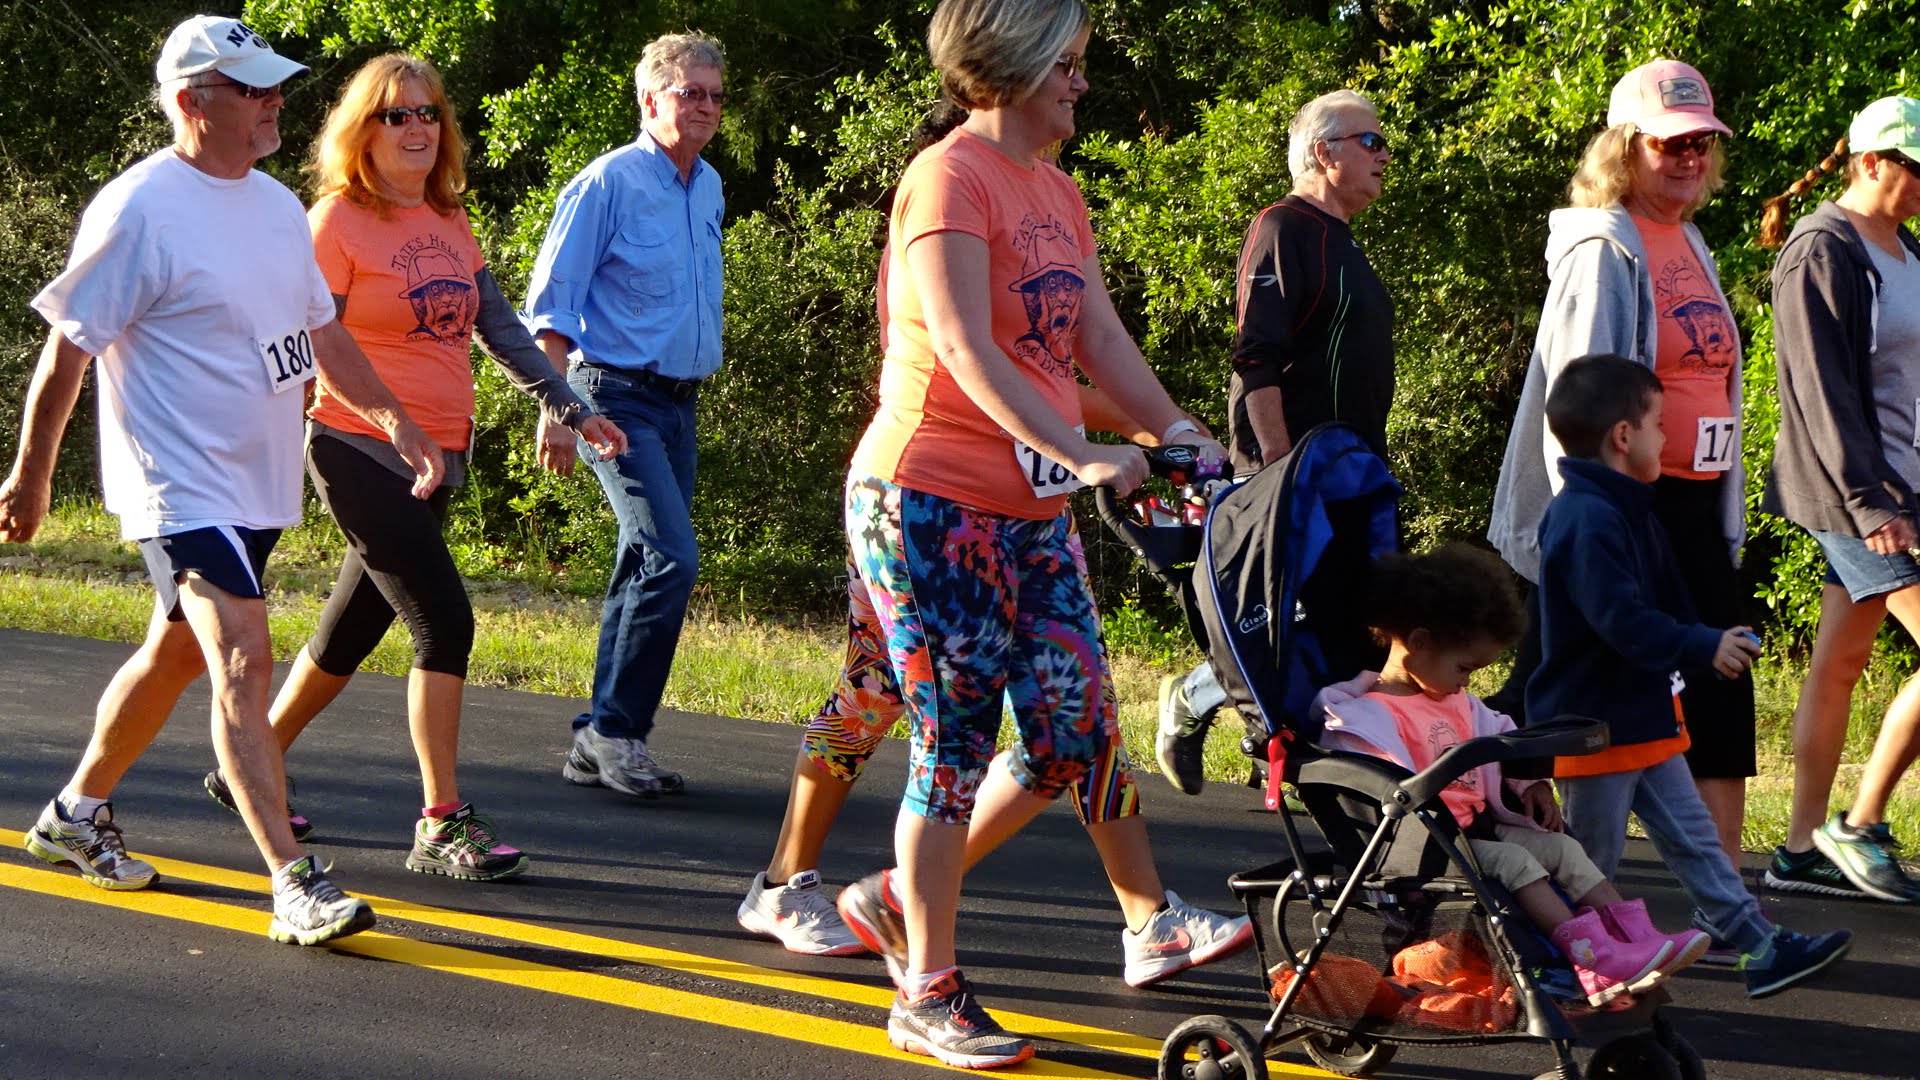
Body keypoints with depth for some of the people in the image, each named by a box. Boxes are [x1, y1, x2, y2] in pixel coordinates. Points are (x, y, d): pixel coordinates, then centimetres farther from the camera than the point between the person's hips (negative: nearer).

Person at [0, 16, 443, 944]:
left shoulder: (276, 204, 11)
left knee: (176, 655, 20)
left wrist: (390, 416, 10)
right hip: (181, 488, -9)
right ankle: (294, 885, -21)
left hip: (260, 485, 9)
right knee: (243, 666, -17)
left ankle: (77, 813, 39)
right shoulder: (139, 210, -15)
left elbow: (320, 332, 21)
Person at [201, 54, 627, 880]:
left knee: (353, 629, 15)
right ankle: (441, 826, -9)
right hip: (361, 454, -7)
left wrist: (570, 408, 9)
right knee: (445, 623, -14)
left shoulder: (449, 226, 13)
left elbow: (501, 329, 15)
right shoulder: (339, 222, -7)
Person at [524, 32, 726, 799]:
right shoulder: (608, 184, -9)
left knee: (647, 570, 9)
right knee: (671, 558, -19)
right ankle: (616, 731, -12)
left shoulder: (709, 189, 13)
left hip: (680, 404, 8)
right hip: (619, 398, -8)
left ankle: (599, 742, 16)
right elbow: (552, 305, -11)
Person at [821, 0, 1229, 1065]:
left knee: (1075, 729, 3)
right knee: (959, 740, -4)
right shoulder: (949, 177, -12)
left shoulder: (1060, 196, 16)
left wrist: (1183, 439, 1)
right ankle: (929, 995, 7)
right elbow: (966, 349, -22)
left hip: (1029, 514, 8)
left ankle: (899, 895, 21)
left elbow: (1104, 344, 13)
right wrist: (1079, 451, -31)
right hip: (929, 503, -8)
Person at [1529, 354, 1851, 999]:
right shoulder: (1589, 520, -23)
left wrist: (1712, 643, 9)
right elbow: (1622, 621, -29)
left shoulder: (1626, 510, 12)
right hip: (1594, 724, -10)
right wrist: (1706, 647, -24)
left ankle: (1758, 945, 13)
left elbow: (1661, 606, 21)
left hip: (1643, 720, 10)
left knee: (1692, 838, 11)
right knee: (1591, 858, 2)